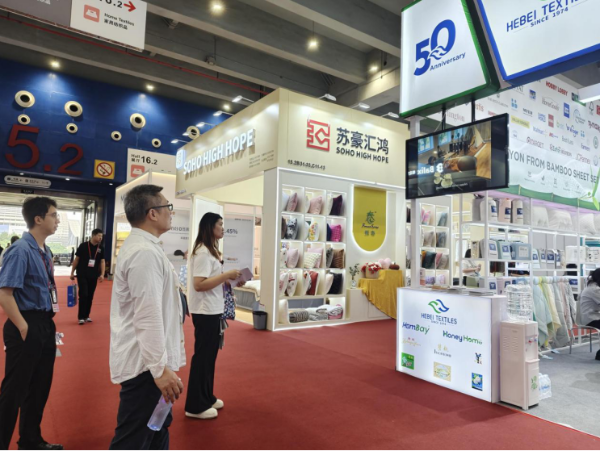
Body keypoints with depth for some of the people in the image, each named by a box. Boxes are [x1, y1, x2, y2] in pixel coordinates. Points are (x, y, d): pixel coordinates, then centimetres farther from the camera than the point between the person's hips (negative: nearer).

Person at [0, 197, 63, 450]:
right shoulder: (20, 250, -18)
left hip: (45, 324, 9)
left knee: (40, 386, 20)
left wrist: (46, 323, 15)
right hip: (27, 327, -9)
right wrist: (24, 328, -19)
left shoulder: (44, 252, 8)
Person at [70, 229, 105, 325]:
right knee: (83, 295, -8)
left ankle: (86, 316, 22)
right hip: (82, 275, -4)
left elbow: (102, 261, 5)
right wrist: (72, 273, -1)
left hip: (93, 276, 4)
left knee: (90, 296, 10)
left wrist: (102, 274, -6)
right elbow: (76, 259, -1)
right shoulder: (83, 246, -7)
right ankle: (81, 317, 1)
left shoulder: (100, 249, 4)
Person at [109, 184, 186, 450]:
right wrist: (160, 368, -25)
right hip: (145, 364, -10)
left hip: (148, 360, 10)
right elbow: (148, 316, -27)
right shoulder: (145, 252, -22)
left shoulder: (140, 246, 11)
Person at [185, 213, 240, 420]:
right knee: (203, 355, 0)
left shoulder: (211, 251, 15)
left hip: (212, 310, 10)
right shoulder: (203, 252, -18)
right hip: (205, 311, -10)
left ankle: (206, 397, 32)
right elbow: (199, 284, -25)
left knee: (209, 354, 18)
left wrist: (229, 278, 3)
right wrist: (227, 275, -22)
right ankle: (195, 406, 14)